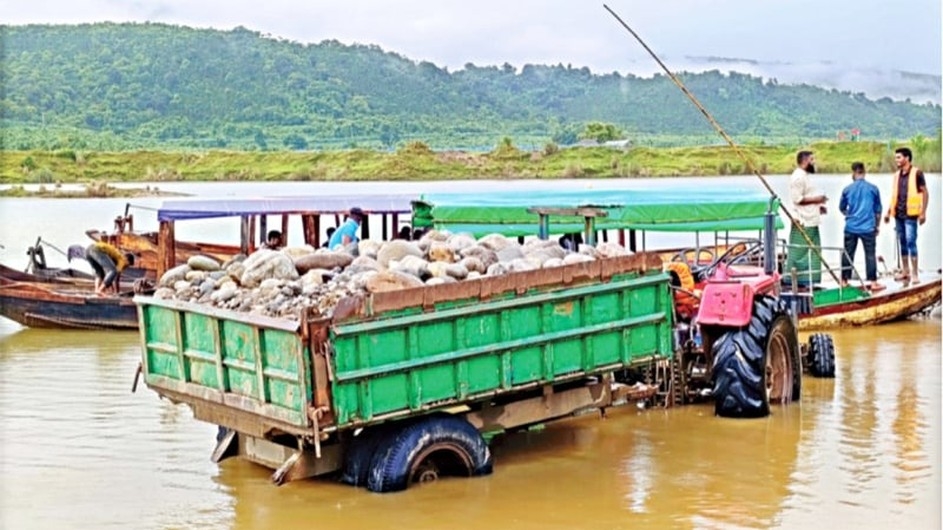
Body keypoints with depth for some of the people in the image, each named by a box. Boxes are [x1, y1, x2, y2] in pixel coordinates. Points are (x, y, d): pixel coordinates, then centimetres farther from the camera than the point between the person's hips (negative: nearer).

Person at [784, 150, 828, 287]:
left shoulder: (805, 176, 19)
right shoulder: (798, 177, -13)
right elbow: (797, 199, -20)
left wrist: (818, 206, 14)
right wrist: (816, 199, -15)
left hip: (811, 221, 10)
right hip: (802, 222, -10)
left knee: (814, 251, 12)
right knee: (799, 252, -6)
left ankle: (809, 280, 17)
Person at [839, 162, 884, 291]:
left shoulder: (847, 189, 1)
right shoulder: (873, 188, 0)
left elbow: (842, 208, 14)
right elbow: (878, 209, 7)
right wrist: (877, 225, 19)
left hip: (851, 227, 1)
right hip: (868, 227, -1)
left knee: (848, 254, 8)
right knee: (870, 254, 2)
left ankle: (844, 281, 13)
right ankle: (873, 282, 2)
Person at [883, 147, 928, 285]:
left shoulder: (916, 173, -5)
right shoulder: (898, 175, 13)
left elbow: (925, 193, -5)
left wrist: (923, 212, -12)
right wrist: (889, 212, 15)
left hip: (910, 214, -6)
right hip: (898, 214, 6)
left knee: (911, 242, -10)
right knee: (902, 242, 10)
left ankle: (915, 273, -7)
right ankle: (905, 272, 18)